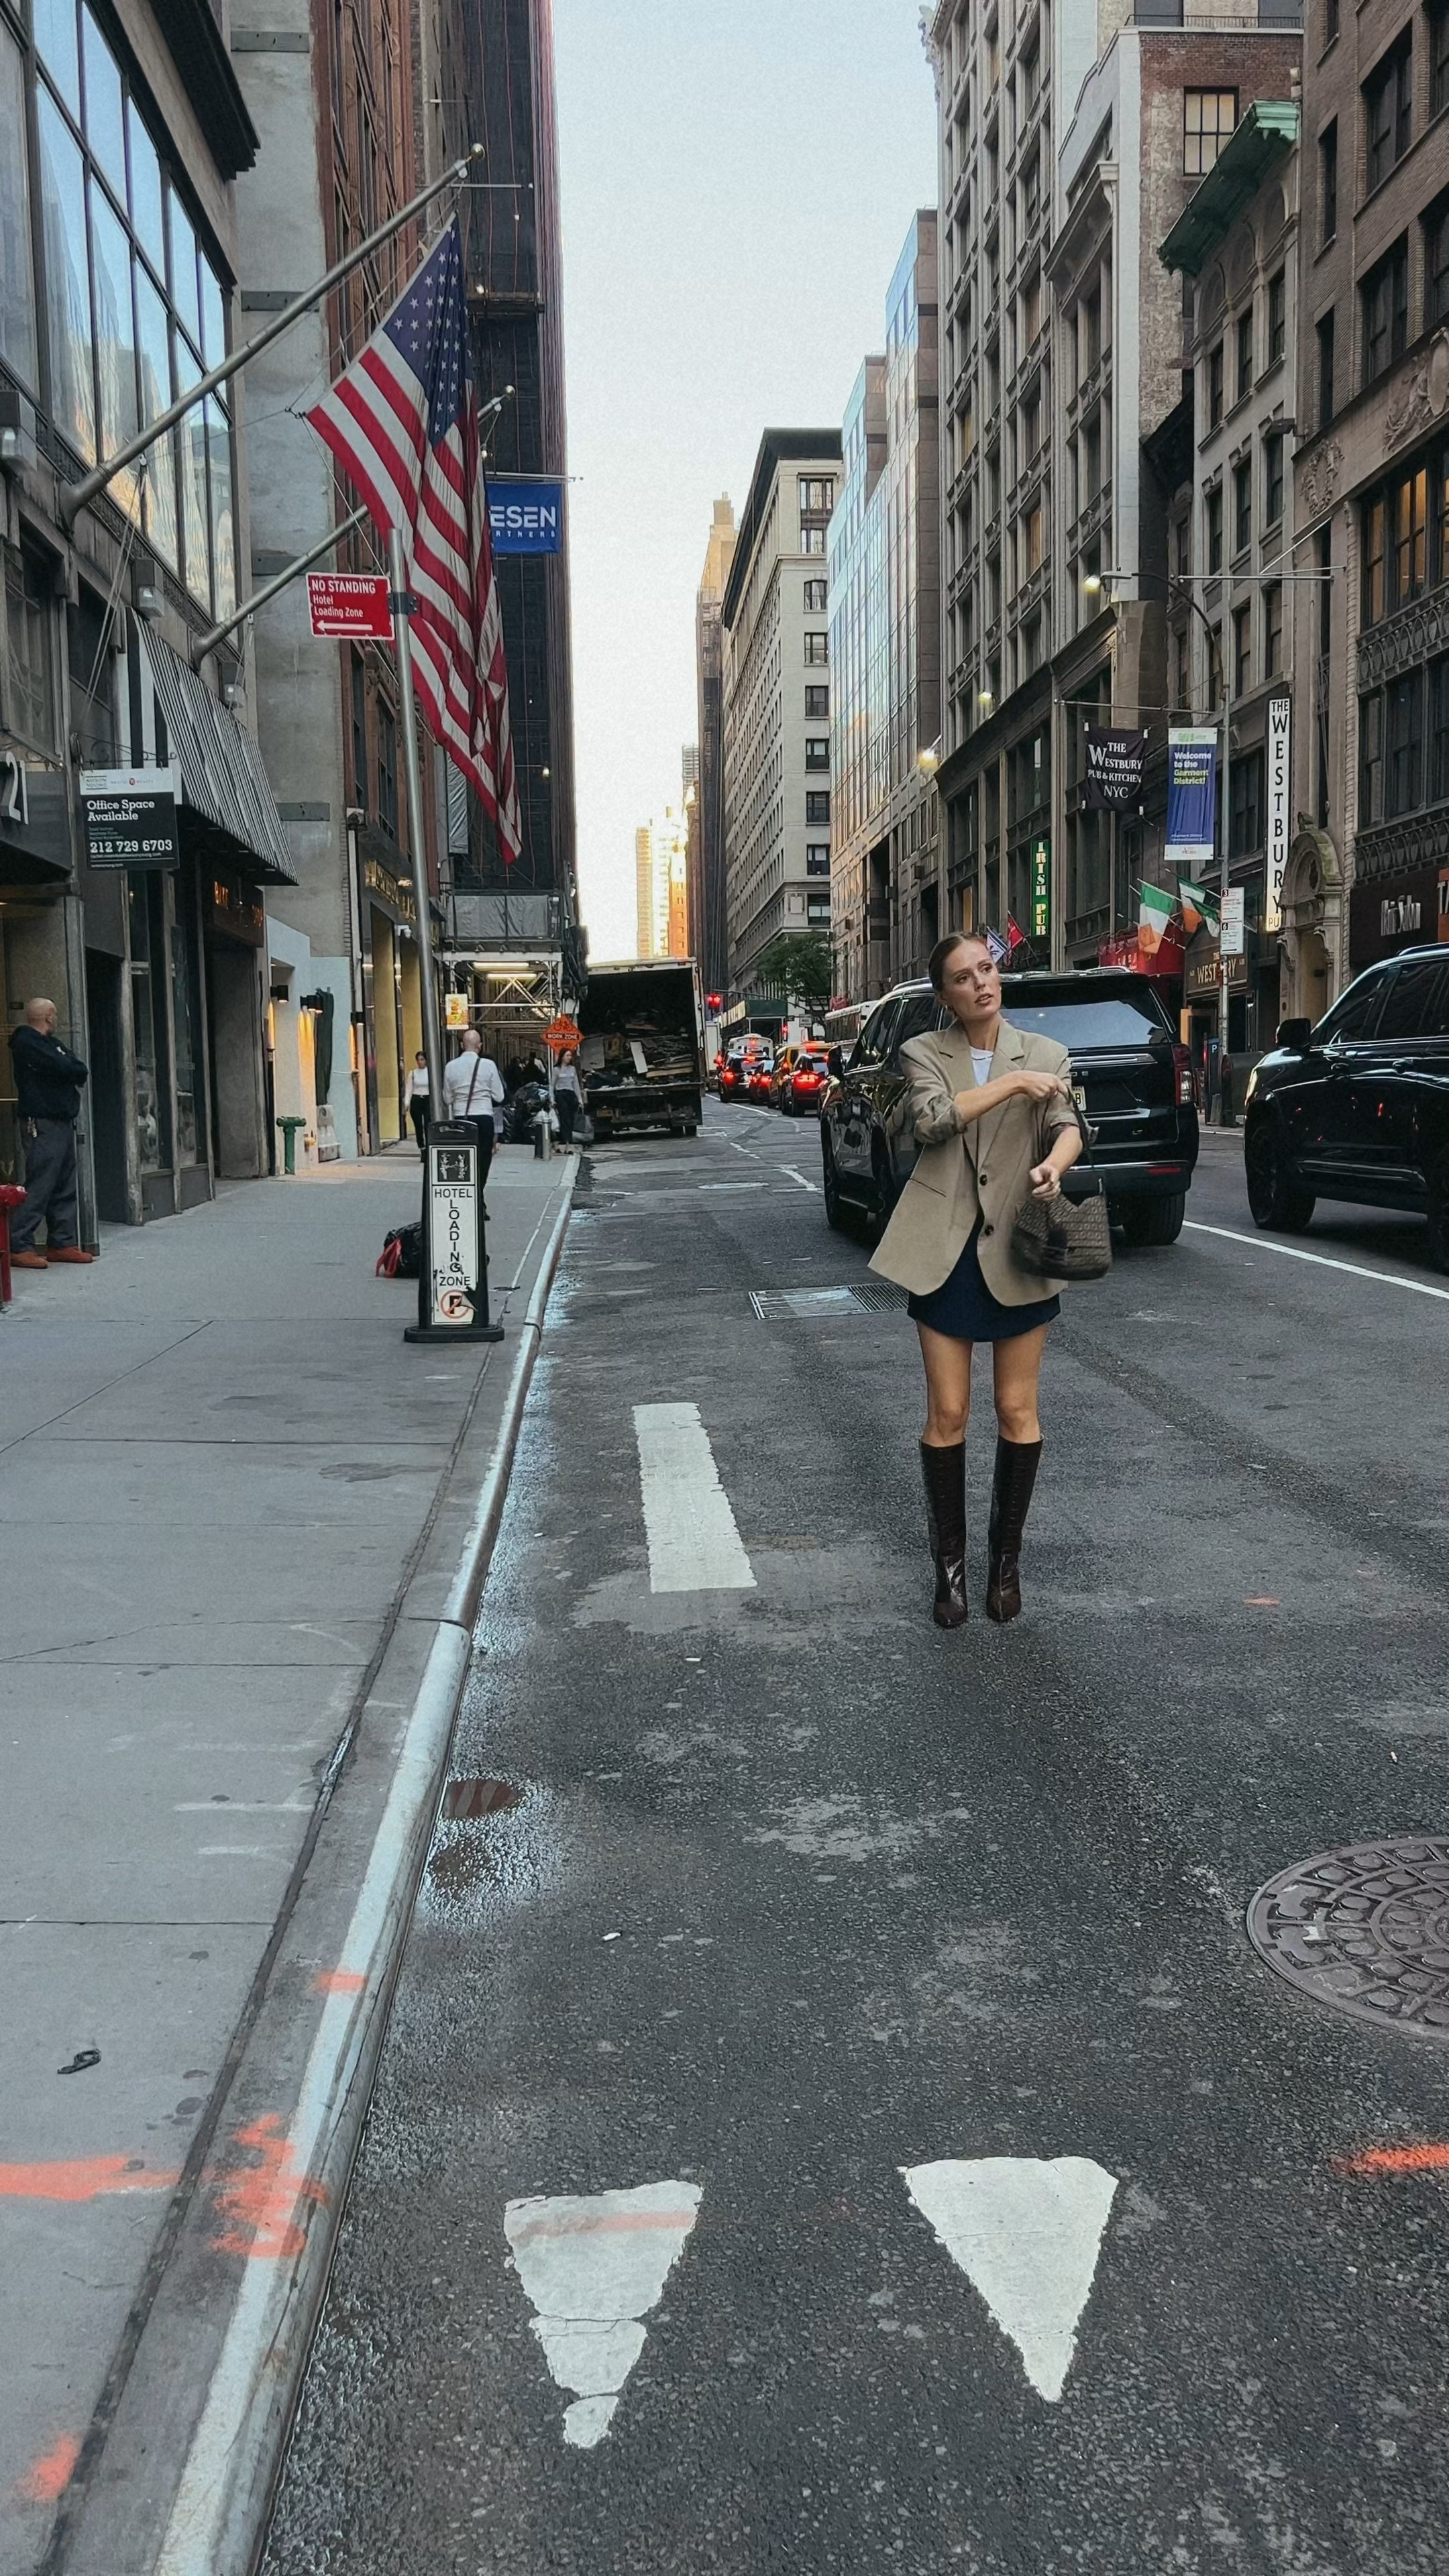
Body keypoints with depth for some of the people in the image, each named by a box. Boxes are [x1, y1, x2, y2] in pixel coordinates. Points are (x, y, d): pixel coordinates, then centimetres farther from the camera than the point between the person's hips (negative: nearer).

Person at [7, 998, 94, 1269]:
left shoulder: (50, 1043, 21)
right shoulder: (27, 1042, -9)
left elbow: (81, 1071, 13)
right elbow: (66, 1069, -18)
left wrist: (74, 1072, -5)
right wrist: (77, 1072, 1)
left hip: (62, 1122, 10)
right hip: (42, 1123, -10)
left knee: (65, 1186, 10)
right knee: (39, 1187, -12)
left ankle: (62, 1242, 15)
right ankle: (20, 1246, -11)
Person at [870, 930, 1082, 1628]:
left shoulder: (1046, 1054, 6)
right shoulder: (924, 1053, 4)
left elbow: (1067, 1127, -9)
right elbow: (931, 1120, -14)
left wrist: (1053, 1164, -31)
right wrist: (1012, 1083, -17)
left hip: (1016, 1251, 1)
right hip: (945, 1253, 0)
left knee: (1017, 1412, 6)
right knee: (947, 1415, 2)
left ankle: (1007, 1559, 21)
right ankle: (949, 1564, 15)